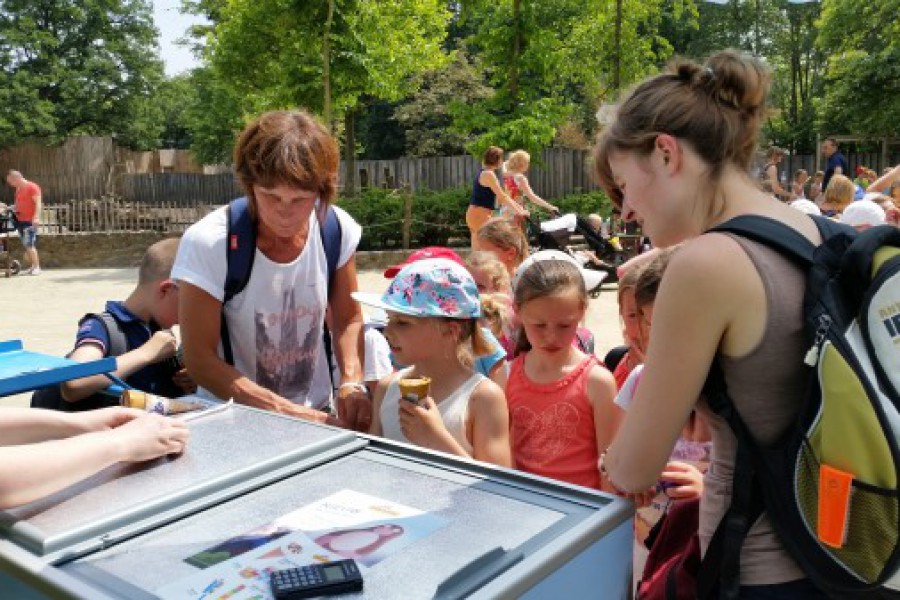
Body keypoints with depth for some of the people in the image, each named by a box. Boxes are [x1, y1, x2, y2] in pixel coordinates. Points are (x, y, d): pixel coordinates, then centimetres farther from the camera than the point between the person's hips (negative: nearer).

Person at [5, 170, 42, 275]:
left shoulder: (32, 187, -9)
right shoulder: (18, 189, 16)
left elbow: (38, 203, -16)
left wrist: (36, 217, -25)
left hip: (30, 221, -8)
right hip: (20, 220, 8)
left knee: (29, 244, -13)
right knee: (26, 245, 9)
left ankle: (37, 267, -8)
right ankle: (32, 266, 15)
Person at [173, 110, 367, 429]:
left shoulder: (338, 230, -8)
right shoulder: (206, 243, -18)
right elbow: (200, 359, -14)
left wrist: (352, 384, -12)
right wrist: (291, 413, -21)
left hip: (318, 410, 3)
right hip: (234, 417, -2)